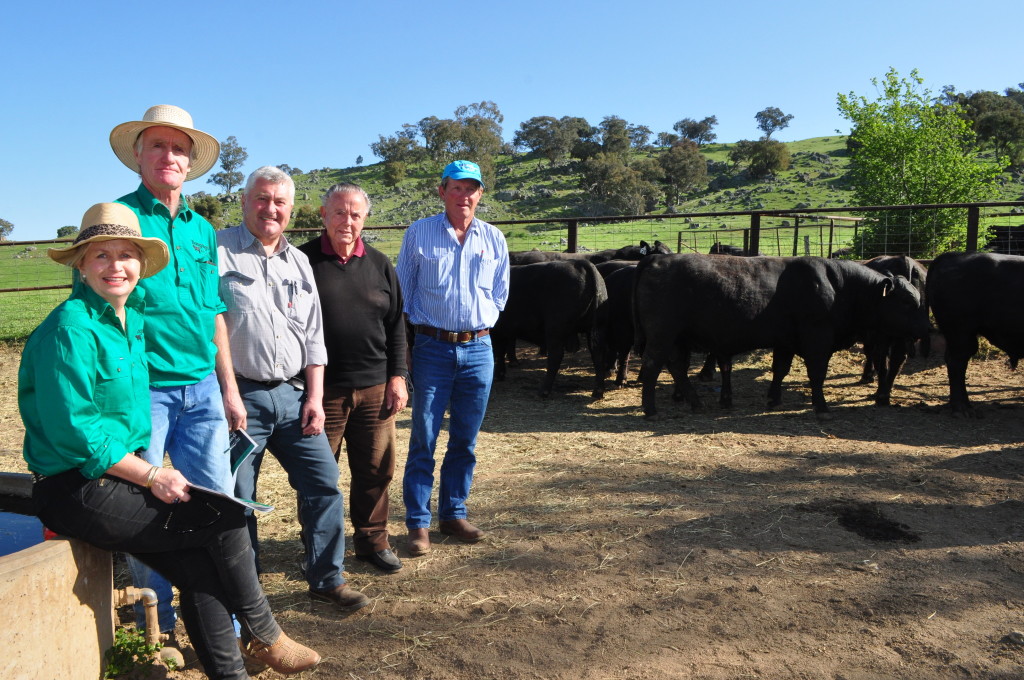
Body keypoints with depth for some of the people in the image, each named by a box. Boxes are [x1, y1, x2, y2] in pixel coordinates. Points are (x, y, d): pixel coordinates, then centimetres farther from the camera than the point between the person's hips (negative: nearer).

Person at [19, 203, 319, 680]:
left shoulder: (131, 318, 10)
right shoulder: (71, 328, -16)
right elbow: (75, 428, -20)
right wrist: (151, 476, -16)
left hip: (118, 477, 8)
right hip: (77, 492, -7)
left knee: (199, 565, -5)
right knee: (225, 516, -11)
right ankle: (262, 636, 9)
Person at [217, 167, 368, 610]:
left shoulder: (299, 263, 15)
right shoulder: (218, 251, -3)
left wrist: (315, 397, 6)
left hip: (293, 395, 5)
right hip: (240, 397, -5)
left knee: (324, 484, 5)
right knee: (237, 501, 4)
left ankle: (327, 580, 21)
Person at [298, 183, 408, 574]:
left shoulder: (380, 266, 9)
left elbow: (396, 326, 12)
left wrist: (397, 376, 5)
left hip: (374, 387, 3)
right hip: (321, 388, -3)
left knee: (377, 469, 9)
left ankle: (372, 542, 27)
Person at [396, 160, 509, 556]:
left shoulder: (494, 240, 9)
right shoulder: (419, 233, 3)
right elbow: (402, 293, 6)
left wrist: (478, 320, 8)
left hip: (478, 349, 3)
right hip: (432, 348, -2)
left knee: (465, 440, 9)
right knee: (424, 439, 0)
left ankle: (453, 515, 23)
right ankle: (418, 524, 9)